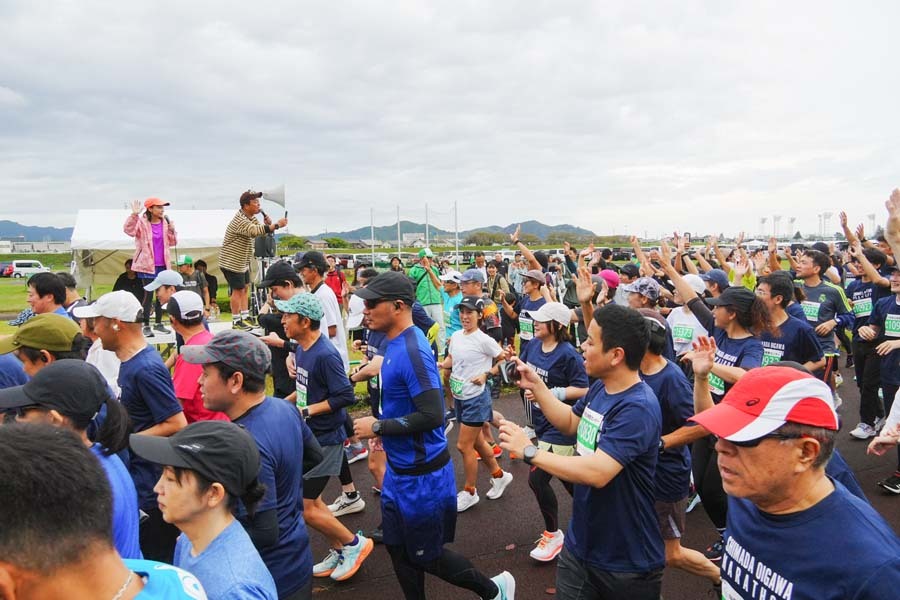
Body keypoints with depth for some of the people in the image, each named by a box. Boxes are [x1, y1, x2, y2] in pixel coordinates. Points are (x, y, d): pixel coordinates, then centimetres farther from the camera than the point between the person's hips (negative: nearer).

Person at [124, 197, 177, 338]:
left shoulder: (166, 223, 8)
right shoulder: (141, 222, -5)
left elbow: (172, 243, 10)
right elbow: (129, 230, -22)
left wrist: (172, 231, -6)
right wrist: (134, 214, -30)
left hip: (162, 264, 5)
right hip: (147, 264, -5)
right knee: (148, 294, -3)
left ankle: (159, 323, 23)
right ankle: (146, 325, 5)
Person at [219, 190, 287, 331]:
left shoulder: (251, 218, 7)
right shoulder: (239, 220, -26)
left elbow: (260, 231, 9)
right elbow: (255, 231, -43)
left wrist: (267, 224, -13)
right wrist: (277, 225, -42)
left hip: (242, 261, 10)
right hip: (231, 262, -10)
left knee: (245, 288, 13)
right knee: (238, 290, -5)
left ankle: (245, 317, 20)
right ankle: (236, 322, 4)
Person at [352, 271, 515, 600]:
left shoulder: (412, 351, -26)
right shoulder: (394, 342, 3)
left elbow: (432, 415, -29)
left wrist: (378, 427, -21)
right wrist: (386, 432, 9)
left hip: (420, 473, -9)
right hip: (399, 467, 9)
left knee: (425, 556, 10)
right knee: (398, 548, 19)